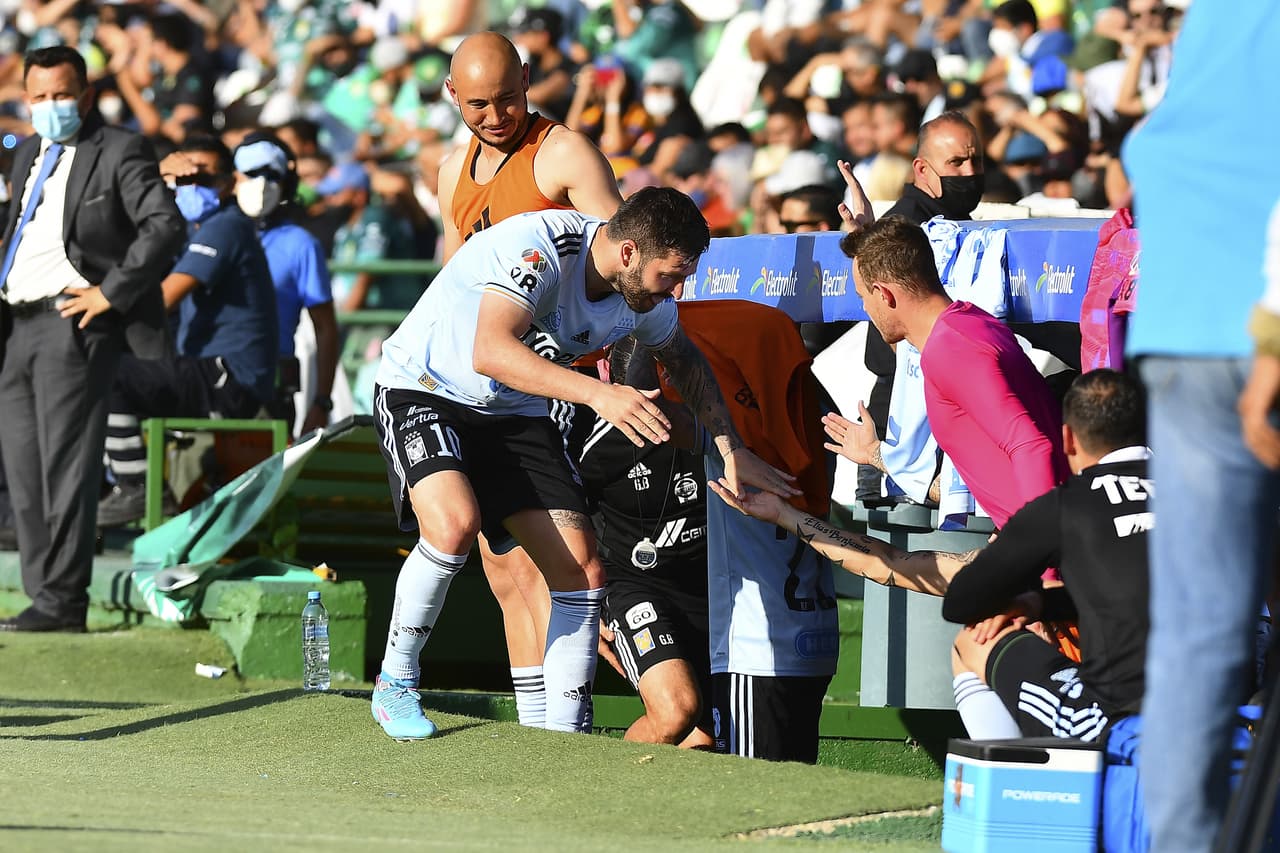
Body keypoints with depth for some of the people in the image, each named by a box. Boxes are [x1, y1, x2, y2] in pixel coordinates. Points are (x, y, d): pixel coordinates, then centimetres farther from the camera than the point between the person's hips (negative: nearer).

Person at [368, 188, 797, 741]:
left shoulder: (645, 296, -5)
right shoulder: (540, 245, -29)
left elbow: (685, 360, 18)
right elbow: (490, 352, -40)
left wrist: (732, 449, 11)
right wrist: (597, 394, -48)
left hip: (517, 415, 7)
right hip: (422, 391, -7)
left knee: (582, 570, -6)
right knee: (455, 521, -33)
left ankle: (567, 737, 5)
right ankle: (394, 685, -13)